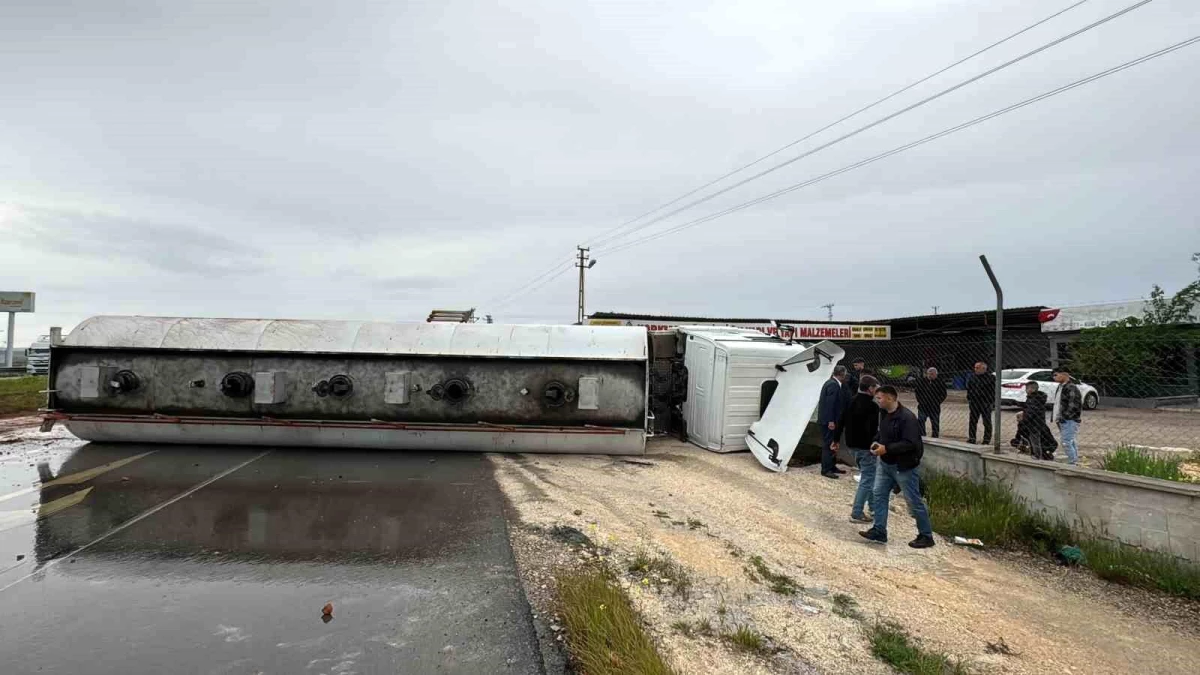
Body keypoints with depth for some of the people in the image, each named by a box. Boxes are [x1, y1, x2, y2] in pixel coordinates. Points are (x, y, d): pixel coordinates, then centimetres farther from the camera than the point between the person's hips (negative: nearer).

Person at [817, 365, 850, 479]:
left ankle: (832, 466, 26)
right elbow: (830, 403, -22)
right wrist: (831, 421, -22)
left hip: (829, 420, 10)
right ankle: (826, 469, 0)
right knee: (828, 445, -5)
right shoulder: (833, 385, -17)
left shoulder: (832, 383, 14)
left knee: (831, 444, 17)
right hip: (828, 421, -10)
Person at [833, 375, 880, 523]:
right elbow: (873, 429, -23)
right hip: (866, 447, -9)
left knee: (868, 477, 23)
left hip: (853, 444, 9)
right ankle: (856, 514, 0)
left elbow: (841, 422, 13)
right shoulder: (872, 406, -18)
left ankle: (874, 506, 34)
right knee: (867, 480, -1)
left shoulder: (851, 401, 7)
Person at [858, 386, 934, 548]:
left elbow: (910, 443, -29)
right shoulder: (885, 414, 4)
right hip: (885, 464, 9)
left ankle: (926, 536, 18)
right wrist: (876, 441, 0)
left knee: (914, 501, 3)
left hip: (904, 466, -9)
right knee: (879, 494, 7)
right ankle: (879, 531, 15)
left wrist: (886, 449, -29)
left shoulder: (907, 417, -24)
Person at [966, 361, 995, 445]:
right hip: (974, 404, 4)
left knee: (987, 422, 5)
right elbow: (968, 390, 15)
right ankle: (971, 438, 12)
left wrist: (992, 402, -11)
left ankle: (986, 440, 11)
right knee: (972, 422, 5)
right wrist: (969, 400, 7)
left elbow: (993, 391, -5)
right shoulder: (972, 377, 10)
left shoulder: (991, 377, -4)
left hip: (986, 404, -4)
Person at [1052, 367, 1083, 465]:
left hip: (1069, 421, -10)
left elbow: (1073, 406, -21)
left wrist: (1063, 417, -18)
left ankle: (1073, 463, -8)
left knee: (1066, 443, -13)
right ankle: (1075, 462, 23)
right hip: (1063, 421, 10)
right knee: (1071, 442, 16)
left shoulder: (1071, 388, -16)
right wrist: (1057, 418, 14)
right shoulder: (1061, 387, 15)